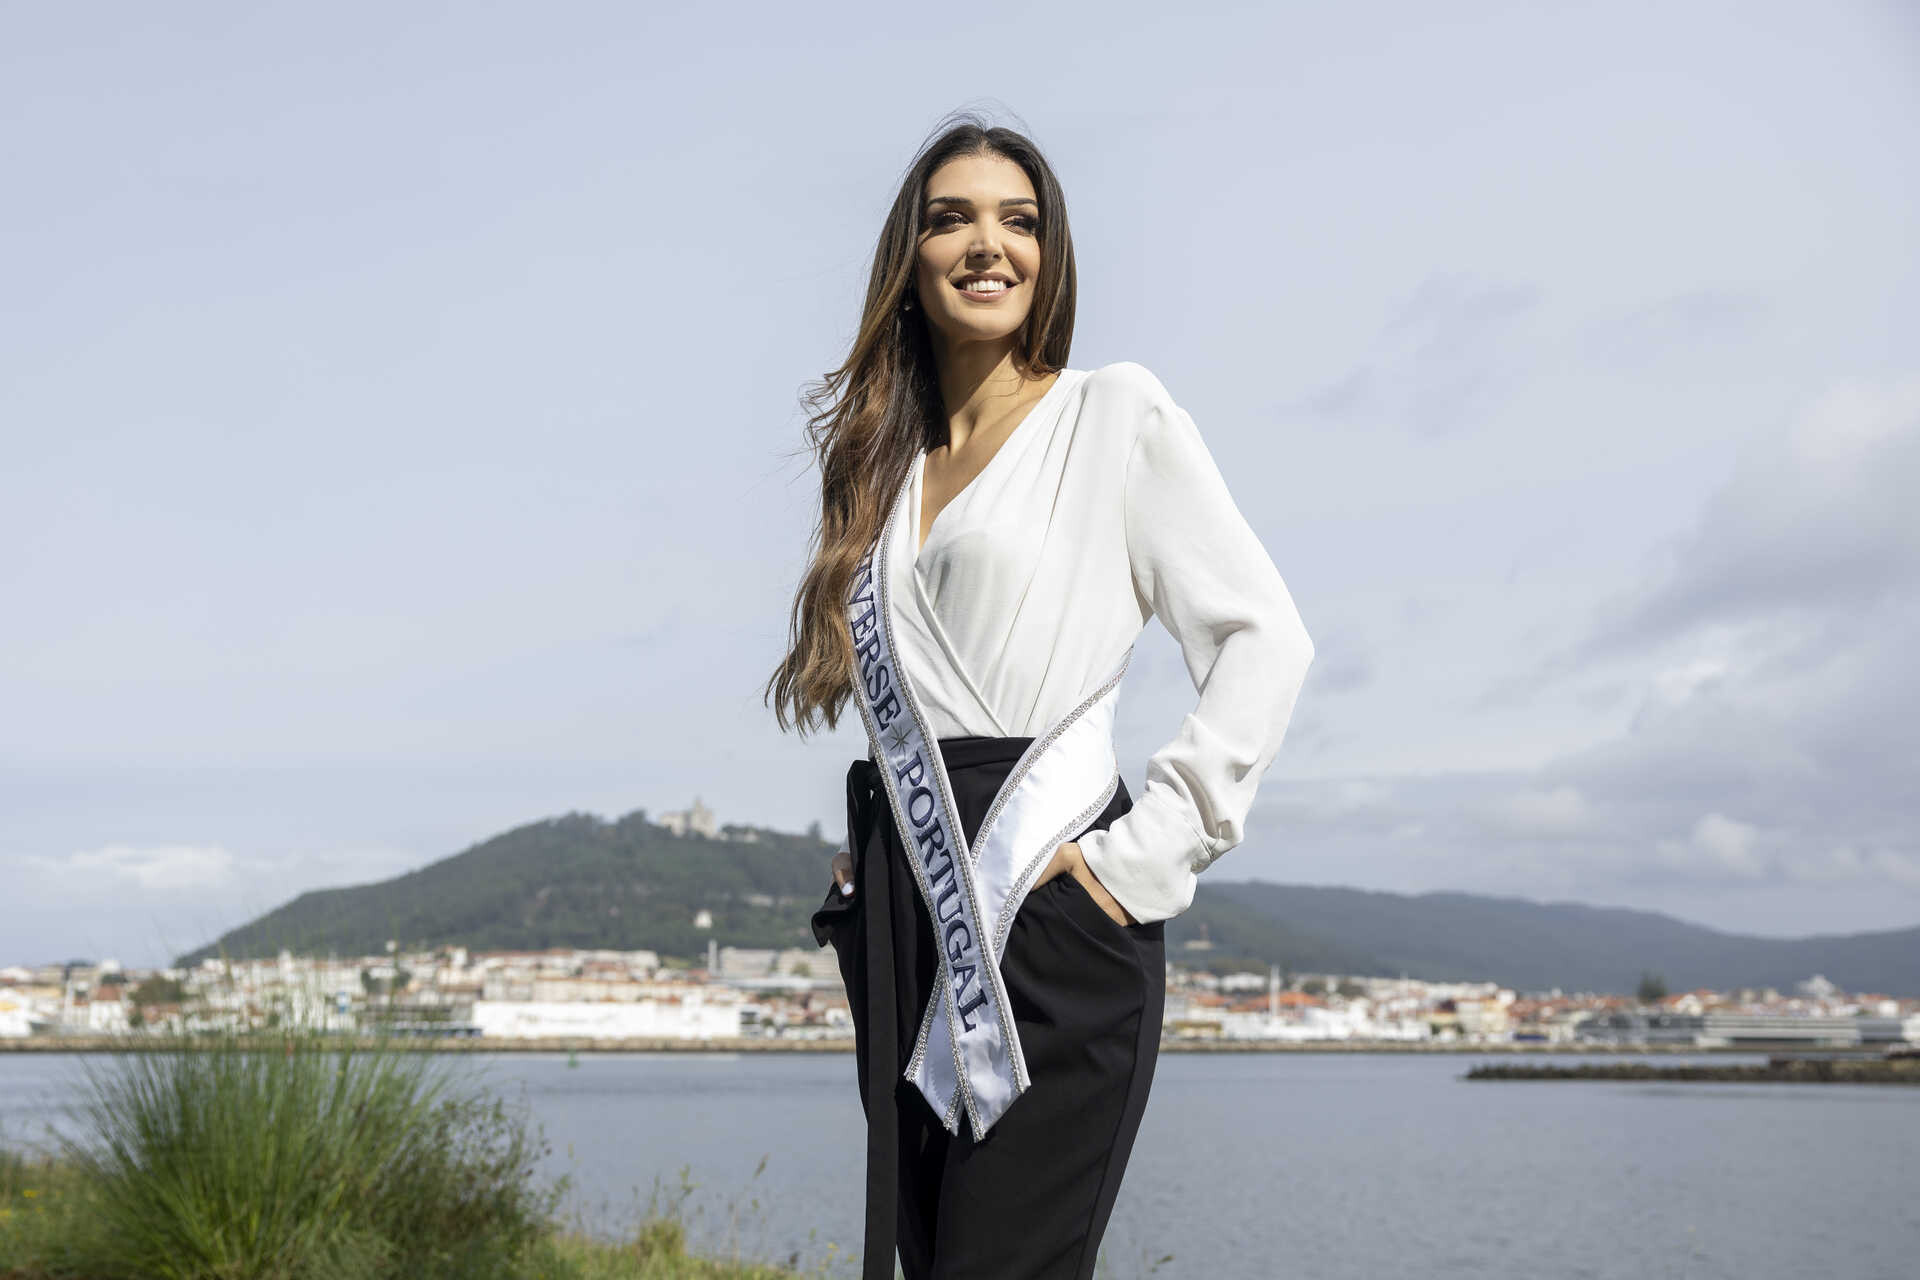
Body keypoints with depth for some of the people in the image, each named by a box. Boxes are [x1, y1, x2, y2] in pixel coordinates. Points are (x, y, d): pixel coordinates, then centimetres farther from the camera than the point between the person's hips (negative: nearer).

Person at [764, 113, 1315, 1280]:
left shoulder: (1115, 415, 0)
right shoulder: (884, 460, 17)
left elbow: (1266, 640, -6)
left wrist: (1148, 854, -12)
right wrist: (864, 864, 13)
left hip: (1049, 916, -6)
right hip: (907, 920, 6)